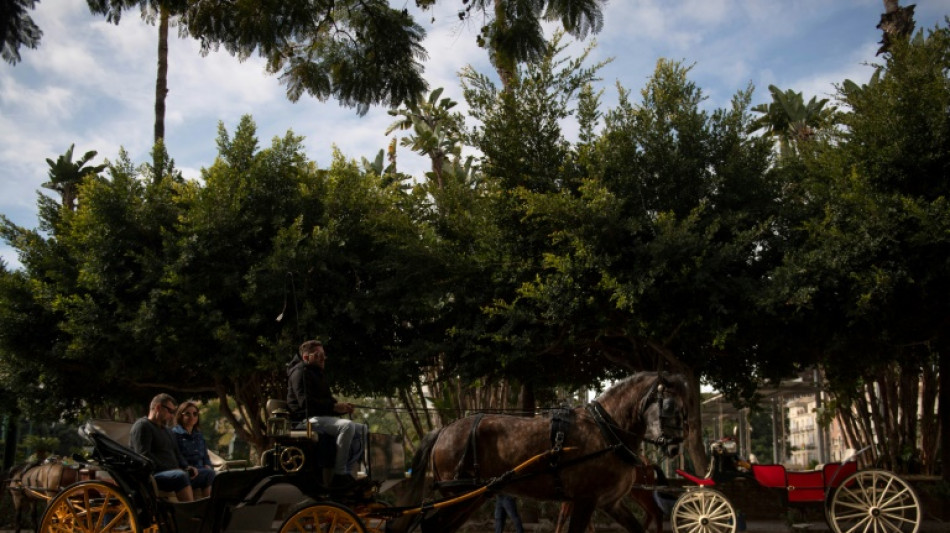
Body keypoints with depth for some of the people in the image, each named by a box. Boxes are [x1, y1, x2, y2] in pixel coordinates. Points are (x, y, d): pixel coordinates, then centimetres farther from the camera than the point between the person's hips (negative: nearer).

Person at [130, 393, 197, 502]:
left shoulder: (166, 429, 27)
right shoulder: (142, 425, -2)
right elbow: (144, 456, -14)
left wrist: (186, 467, 6)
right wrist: (169, 468, -19)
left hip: (171, 473, 9)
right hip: (151, 476, -9)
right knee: (181, 476, -37)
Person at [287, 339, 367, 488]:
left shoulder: (317, 374, 26)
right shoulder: (300, 372, -6)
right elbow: (305, 401, -20)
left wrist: (341, 406, 2)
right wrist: (334, 406, -23)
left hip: (323, 418, 10)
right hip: (308, 419, -10)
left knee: (362, 430, 3)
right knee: (347, 426, -33)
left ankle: (347, 472, -7)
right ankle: (339, 475, -33)